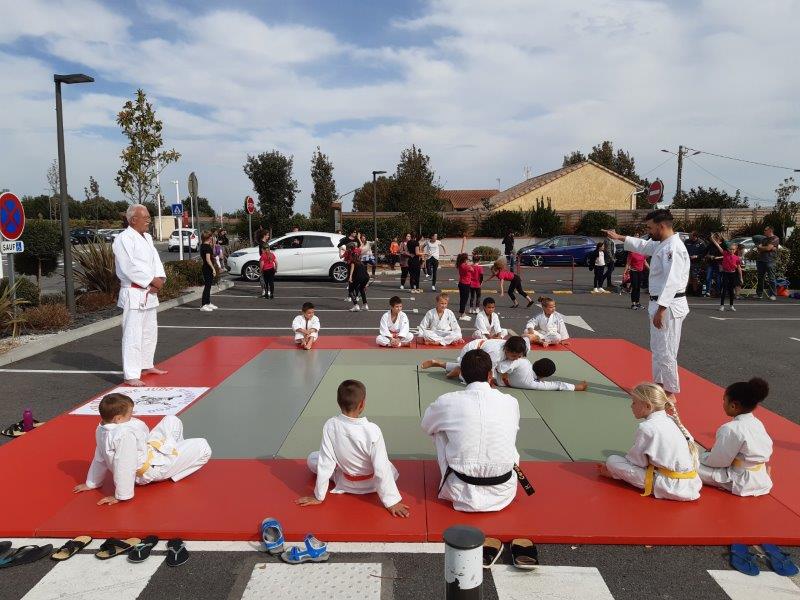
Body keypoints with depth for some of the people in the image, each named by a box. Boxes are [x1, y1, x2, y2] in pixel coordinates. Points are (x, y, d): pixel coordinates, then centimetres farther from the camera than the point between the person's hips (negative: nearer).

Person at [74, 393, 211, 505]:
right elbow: (124, 468, -39)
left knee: (172, 420, 19)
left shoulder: (101, 430, -8)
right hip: (152, 468, -10)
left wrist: (92, 483, 13)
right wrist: (121, 496, -30)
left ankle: (178, 450, 37)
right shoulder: (126, 434, -39)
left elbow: (99, 459, 3)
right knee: (203, 449, -10)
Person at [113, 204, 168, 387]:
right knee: (132, 334, -9)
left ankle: (146, 366, 35)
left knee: (150, 331, 20)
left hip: (149, 292, 10)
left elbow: (155, 260, 11)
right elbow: (130, 267, -22)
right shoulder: (124, 239, -15)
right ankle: (131, 376, -5)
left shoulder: (147, 237, 14)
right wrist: (152, 281, -17)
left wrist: (160, 279, -7)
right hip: (133, 293, -10)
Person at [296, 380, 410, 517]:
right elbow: (381, 470, -28)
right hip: (370, 484, 0)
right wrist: (392, 502, -17)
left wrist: (319, 496, -7)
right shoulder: (372, 431, -34)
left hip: (345, 484, 0)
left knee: (312, 458, 21)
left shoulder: (330, 426, -28)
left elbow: (325, 463, -20)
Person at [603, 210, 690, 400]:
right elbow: (642, 246, 30)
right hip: (660, 304, 11)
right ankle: (659, 385, 32)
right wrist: (619, 237, 28)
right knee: (657, 348, 19)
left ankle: (670, 393, 8)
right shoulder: (662, 244, 11)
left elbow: (671, 281, -26)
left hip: (669, 306, -11)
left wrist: (660, 310, -27)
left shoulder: (673, 248, -21)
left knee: (665, 351, -3)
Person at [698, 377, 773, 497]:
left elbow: (717, 461, -18)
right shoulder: (757, 423, 2)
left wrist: (701, 455, 3)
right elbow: (768, 448, 13)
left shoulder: (730, 429, -24)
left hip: (743, 483, -9)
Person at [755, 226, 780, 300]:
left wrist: (760, 247, 5)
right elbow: (758, 249, 9)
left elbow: (768, 248, -12)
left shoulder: (775, 239, -1)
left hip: (770, 261, -7)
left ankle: (772, 295, -5)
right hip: (760, 260, 7)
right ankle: (759, 294, 13)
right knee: (760, 278, 8)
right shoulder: (764, 239, 21)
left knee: (771, 278, -7)